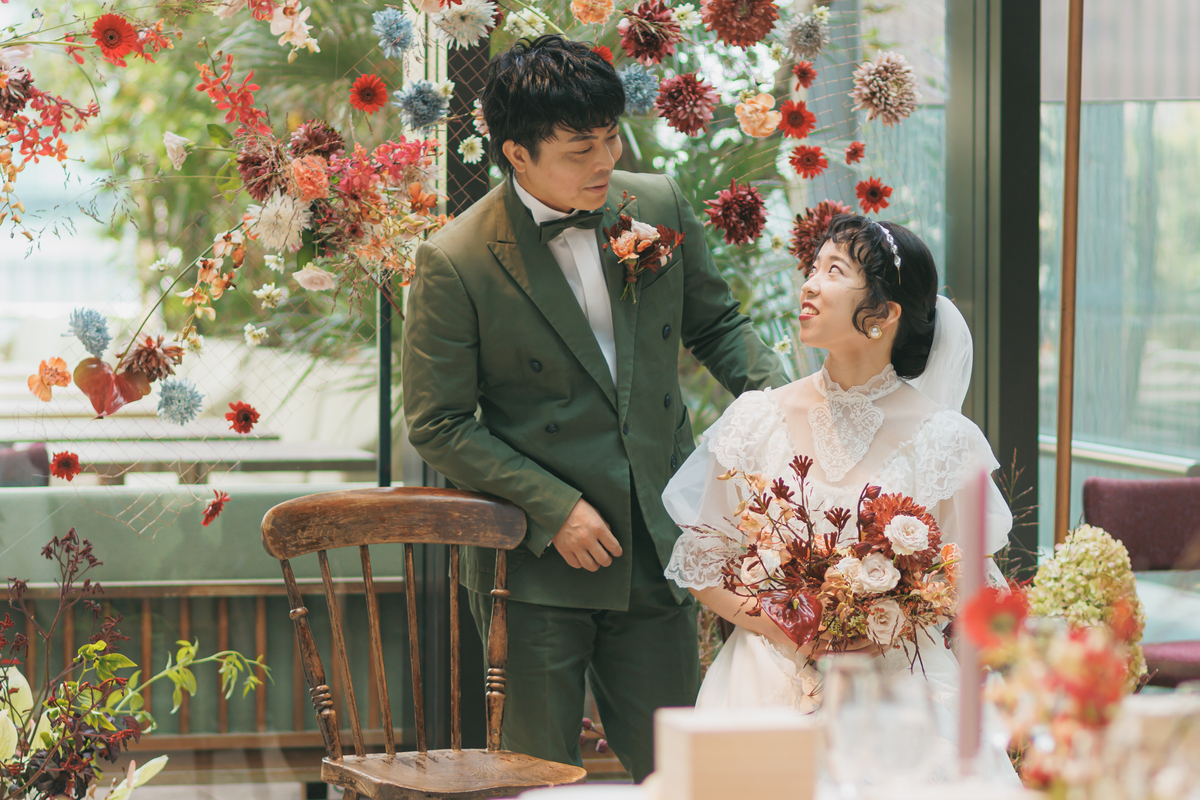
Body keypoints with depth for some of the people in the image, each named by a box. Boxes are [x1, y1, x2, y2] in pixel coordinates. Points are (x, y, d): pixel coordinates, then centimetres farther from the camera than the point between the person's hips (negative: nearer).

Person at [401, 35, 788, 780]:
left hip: (658, 551, 4)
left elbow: (717, 323, 15)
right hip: (538, 564, -4)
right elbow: (437, 425, -8)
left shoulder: (660, 204, 1)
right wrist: (554, 509, -14)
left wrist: (779, 397, -5)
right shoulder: (455, 264, -13)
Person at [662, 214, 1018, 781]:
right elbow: (701, 569, 10)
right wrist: (777, 627, -7)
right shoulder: (758, 421, 4)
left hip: (900, 677, 0)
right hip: (775, 680, 1)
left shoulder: (944, 438, 0)